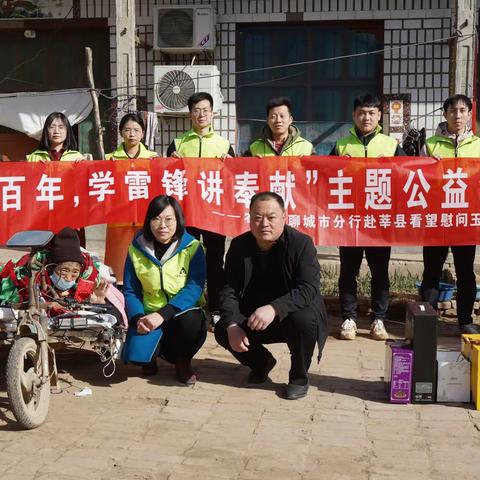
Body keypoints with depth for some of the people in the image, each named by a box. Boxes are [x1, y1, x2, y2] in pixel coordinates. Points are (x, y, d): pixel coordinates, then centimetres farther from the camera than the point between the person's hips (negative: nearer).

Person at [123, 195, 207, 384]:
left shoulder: (192, 247, -8)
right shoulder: (136, 249, -1)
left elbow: (194, 288, -17)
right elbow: (130, 292, 1)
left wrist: (163, 314, -29)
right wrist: (138, 318, -20)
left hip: (184, 313, -1)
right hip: (150, 314, 2)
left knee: (191, 323, -37)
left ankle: (183, 361, 0)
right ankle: (152, 357, 17)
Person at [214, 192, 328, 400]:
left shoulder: (301, 243, -18)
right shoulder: (239, 246, -6)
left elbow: (309, 289, -29)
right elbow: (229, 291, -8)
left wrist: (274, 309, -44)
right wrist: (232, 326, -26)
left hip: (292, 314, -4)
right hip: (253, 316, 4)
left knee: (303, 320, -36)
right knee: (222, 330, -18)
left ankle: (299, 377, -6)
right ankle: (261, 362, 14)